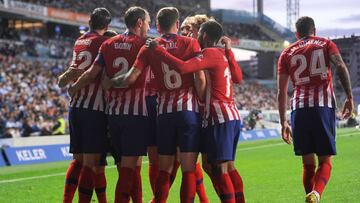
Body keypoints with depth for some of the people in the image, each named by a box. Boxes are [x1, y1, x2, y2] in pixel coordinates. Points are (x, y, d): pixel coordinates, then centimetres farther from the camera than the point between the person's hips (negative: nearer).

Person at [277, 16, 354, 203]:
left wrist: (283, 122, 16)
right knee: (325, 161, 0)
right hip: (324, 106, -2)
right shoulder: (326, 44, 13)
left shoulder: (287, 53, 17)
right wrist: (349, 97, -7)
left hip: (299, 108, 2)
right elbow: (341, 67, -6)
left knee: (308, 163, 11)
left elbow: (281, 92, 13)